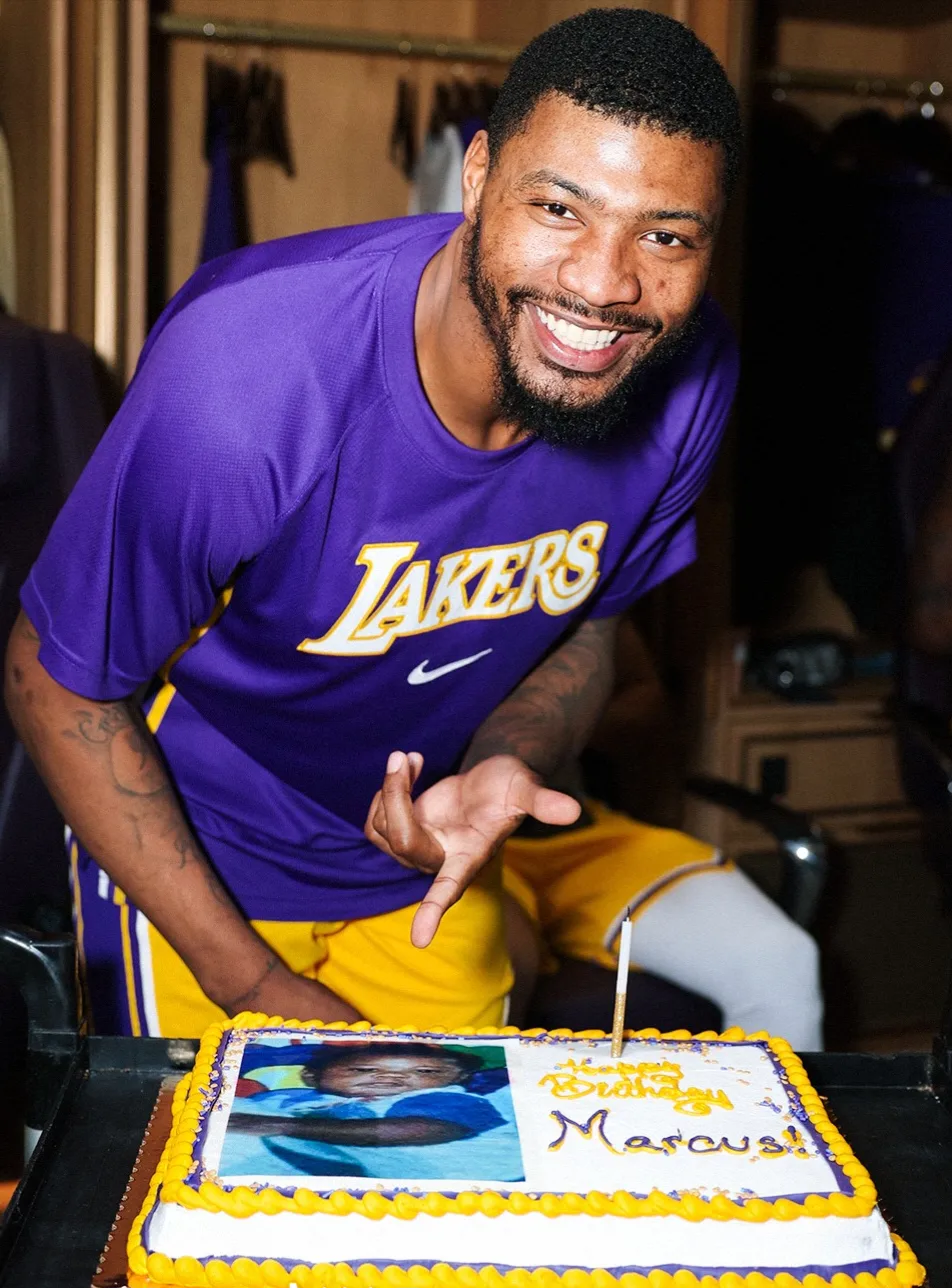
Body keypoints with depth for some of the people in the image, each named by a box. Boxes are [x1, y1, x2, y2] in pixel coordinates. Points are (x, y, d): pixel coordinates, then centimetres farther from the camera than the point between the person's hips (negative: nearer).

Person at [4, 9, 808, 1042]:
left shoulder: (687, 377, -19)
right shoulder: (243, 376, -34)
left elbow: (581, 625, -1)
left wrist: (499, 769, -23)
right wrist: (251, 980, -19)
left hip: (424, 846, 4)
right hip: (194, 856, -4)